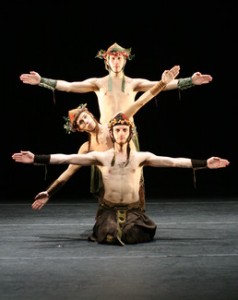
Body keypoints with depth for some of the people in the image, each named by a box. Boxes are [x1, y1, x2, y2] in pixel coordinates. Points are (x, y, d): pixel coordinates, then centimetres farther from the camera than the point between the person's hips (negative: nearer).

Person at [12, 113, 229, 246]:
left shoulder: (142, 157, 1)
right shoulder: (100, 156, 1)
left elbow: (173, 161, -6)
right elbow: (67, 158, -4)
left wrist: (206, 163, -15)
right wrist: (36, 158, -14)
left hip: (133, 209, 2)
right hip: (109, 209, -1)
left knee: (133, 235, -26)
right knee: (108, 235, -30)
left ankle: (135, 224, 8)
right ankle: (107, 225, 5)